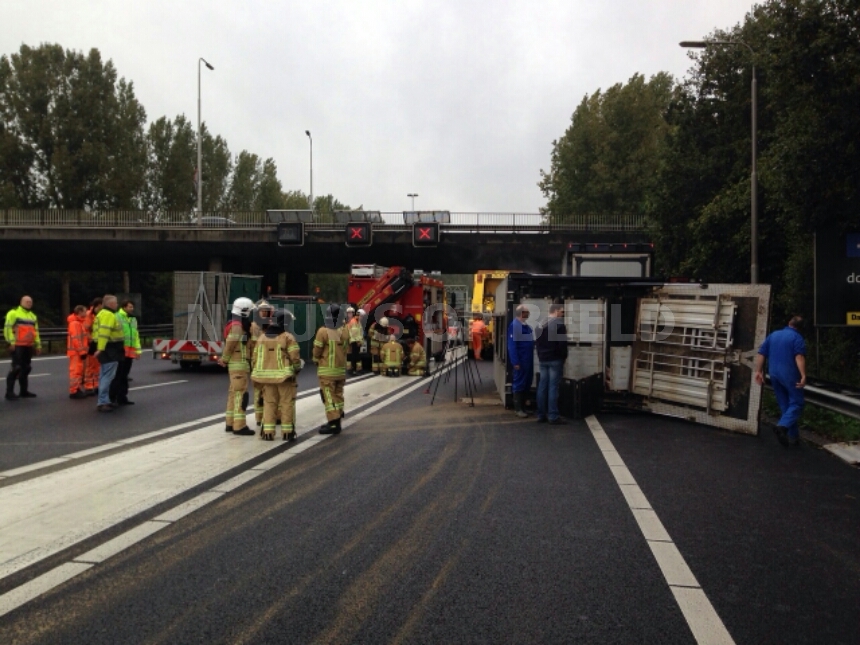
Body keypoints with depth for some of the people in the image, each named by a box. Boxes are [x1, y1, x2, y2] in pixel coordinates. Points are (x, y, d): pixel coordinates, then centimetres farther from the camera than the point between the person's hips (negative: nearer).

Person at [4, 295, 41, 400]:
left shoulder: (33, 316, 20)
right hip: (17, 346, -7)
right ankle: (9, 392, -9)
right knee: (16, 368, -12)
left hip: (29, 346, 7)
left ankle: (24, 391, 18)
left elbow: (36, 331, 23)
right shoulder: (14, 313, -3)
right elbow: (8, 328, -10)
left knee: (25, 368, 11)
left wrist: (38, 345, 18)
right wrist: (11, 342, -17)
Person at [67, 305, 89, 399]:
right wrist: (82, 351, -22)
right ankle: (74, 391, -6)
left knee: (79, 370, 15)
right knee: (76, 371, -8)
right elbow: (76, 339, -21)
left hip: (78, 352, 10)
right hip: (76, 352, -10)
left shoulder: (79, 322, 18)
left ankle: (79, 389, 21)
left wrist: (83, 350, 20)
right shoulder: (75, 323, -14)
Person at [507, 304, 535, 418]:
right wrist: (515, 362, -22)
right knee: (519, 383, -1)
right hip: (520, 360, -9)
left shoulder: (526, 325, 12)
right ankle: (518, 409, 6)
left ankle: (523, 407, 22)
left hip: (528, 359, 9)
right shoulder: (515, 325, -15)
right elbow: (512, 345, -19)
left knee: (527, 383, 13)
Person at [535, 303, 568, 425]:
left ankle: (541, 415, 9)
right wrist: (564, 357, 0)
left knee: (542, 386, 7)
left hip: (542, 360, 7)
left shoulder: (540, 325, 12)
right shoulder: (559, 324, -11)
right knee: (553, 387, -6)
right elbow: (563, 343, -13)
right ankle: (553, 416, -5)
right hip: (555, 360, -7)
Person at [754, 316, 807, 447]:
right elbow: (799, 357, -20)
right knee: (796, 403, 2)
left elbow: (761, 354, 9)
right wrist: (803, 375, -24)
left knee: (784, 405, 12)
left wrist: (759, 371, 11)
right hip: (790, 375, -6)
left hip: (774, 374, 6)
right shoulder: (797, 338, -5)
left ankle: (793, 436, 15)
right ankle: (783, 426, -21)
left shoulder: (773, 335, 13)